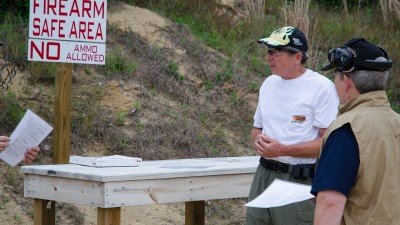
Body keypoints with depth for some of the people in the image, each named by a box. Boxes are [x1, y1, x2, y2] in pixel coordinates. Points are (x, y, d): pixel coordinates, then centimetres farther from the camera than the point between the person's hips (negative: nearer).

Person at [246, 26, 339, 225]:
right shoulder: (269, 83, 13)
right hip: (264, 176, 7)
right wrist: (258, 140, -2)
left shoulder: (322, 87, -11)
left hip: (300, 181, -7)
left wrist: (282, 150, -20)